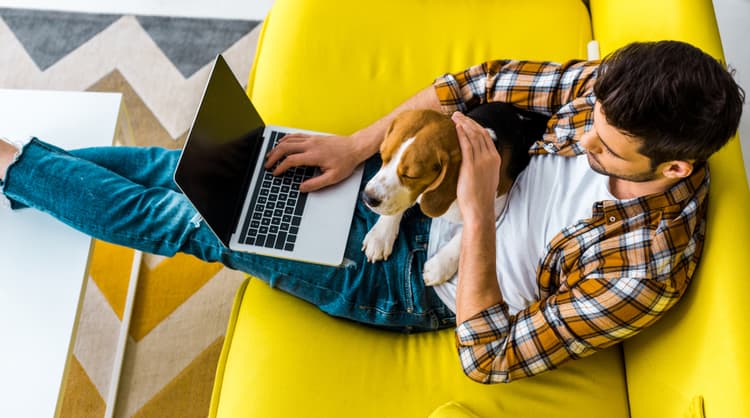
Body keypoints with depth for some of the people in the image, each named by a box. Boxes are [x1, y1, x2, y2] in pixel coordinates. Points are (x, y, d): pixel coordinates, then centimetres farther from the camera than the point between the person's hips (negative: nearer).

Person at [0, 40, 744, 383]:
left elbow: (488, 358, -22)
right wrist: (354, 146, -12)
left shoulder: (644, 272, -27)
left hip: (414, 283, -5)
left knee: (190, 219, -7)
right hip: (421, 187, 5)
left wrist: (478, 211, -32)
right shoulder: (615, 86, -11)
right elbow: (478, 83, -4)